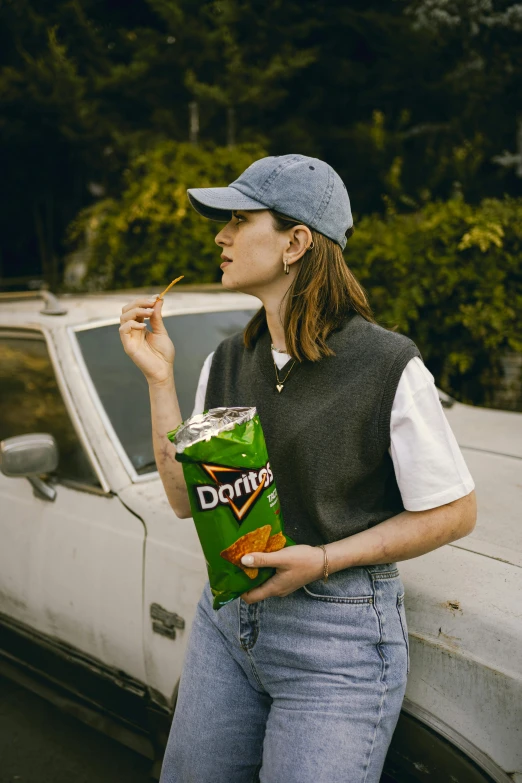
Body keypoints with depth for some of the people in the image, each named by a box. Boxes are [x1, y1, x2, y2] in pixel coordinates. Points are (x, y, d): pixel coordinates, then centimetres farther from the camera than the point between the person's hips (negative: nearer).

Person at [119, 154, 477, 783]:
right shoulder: (226, 363, 3)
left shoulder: (388, 366, -16)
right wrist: (159, 376, -5)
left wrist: (325, 559, -18)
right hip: (226, 618, 6)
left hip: (340, 638, -6)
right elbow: (185, 498, 2)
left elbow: (455, 513, -10)